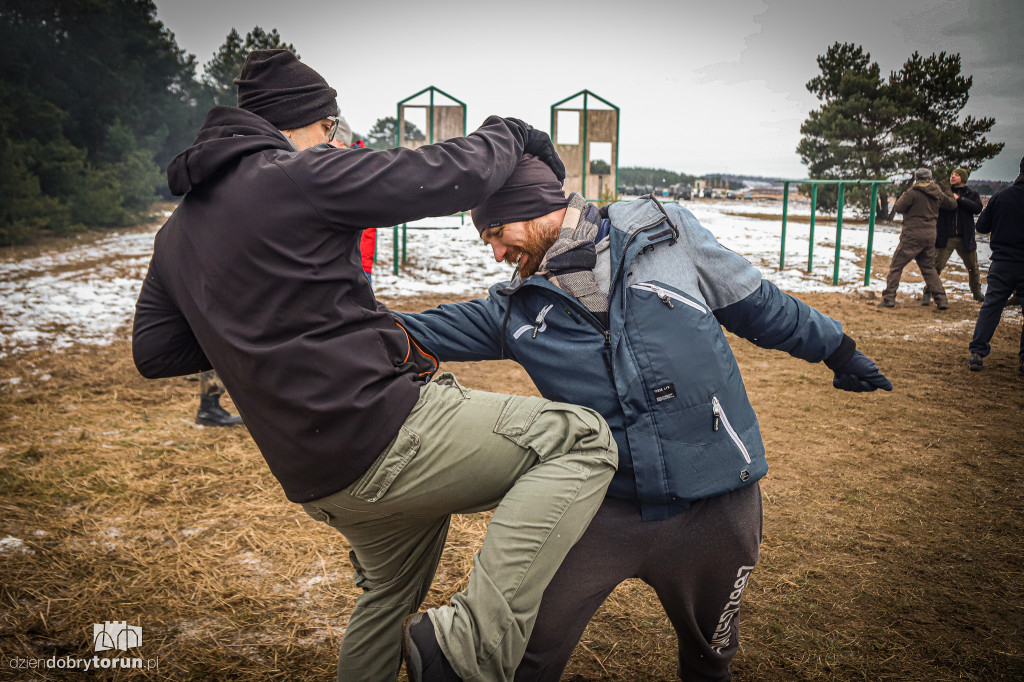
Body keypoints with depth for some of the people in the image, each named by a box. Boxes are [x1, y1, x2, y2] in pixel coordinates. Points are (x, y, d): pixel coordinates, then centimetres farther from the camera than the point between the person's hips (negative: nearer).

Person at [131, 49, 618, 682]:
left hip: (317, 480, 9)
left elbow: (153, 350, 20)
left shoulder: (176, 233, 16)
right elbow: (448, 175, -10)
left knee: (391, 593, 32)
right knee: (583, 439, -10)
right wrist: (509, 133, 9)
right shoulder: (299, 175, -9)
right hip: (387, 436, -9)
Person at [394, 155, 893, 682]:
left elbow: (755, 302, 6)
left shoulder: (664, 231, -3)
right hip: (602, 511, 1)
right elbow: (428, 331, 3)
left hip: (716, 506, 0)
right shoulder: (515, 310, 1)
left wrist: (836, 348, 16)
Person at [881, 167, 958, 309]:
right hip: (930, 236, 6)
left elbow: (898, 207, -6)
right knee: (929, 268, 16)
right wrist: (943, 191, 34)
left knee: (896, 266, 1)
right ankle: (941, 299, 10)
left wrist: (904, 196, 11)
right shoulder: (937, 194, 9)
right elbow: (952, 204, 22)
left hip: (913, 235, -6)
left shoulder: (914, 192, -10)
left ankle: (889, 298, -5)